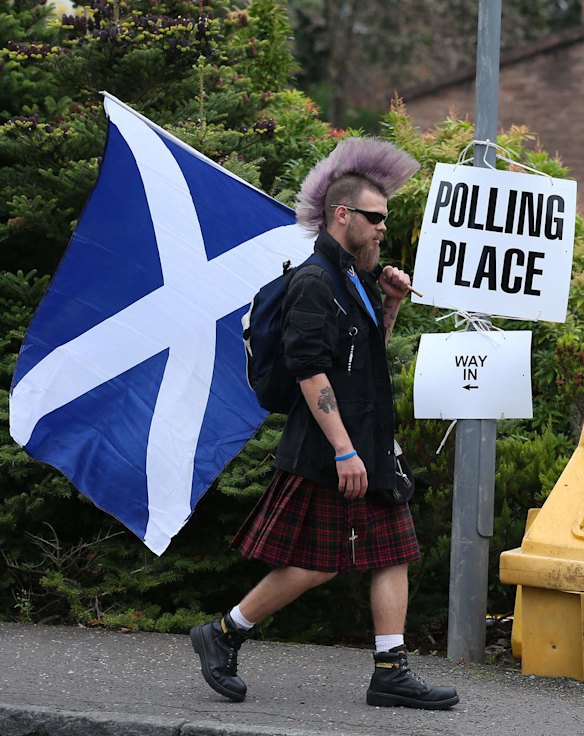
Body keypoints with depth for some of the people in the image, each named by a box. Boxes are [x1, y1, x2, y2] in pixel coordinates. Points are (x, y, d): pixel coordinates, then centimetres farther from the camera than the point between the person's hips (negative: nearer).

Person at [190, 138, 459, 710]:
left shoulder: (357, 279, 16)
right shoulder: (314, 282, -14)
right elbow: (310, 371, -20)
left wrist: (391, 304, 12)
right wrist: (343, 449, -23)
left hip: (369, 446, 10)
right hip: (327, 451, -10)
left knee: (392, 553, 4)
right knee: (314, 564, -5)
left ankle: (391, 673, 5)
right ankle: (222, 635, 10)